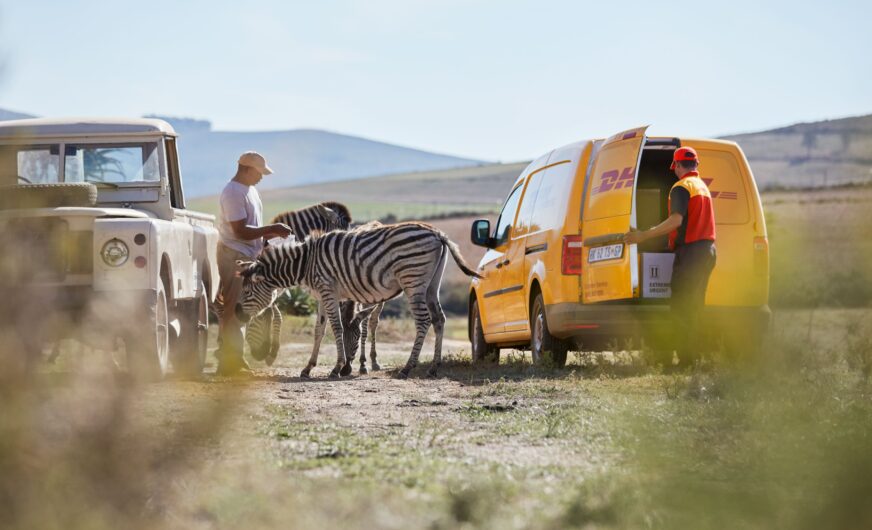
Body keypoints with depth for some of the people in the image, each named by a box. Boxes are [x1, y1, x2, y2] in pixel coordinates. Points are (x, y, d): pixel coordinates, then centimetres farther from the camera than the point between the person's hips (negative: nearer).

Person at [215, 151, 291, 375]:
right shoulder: (233, 193, -17)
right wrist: (272, 230, -19)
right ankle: (229, 361, -10)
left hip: (248, 255, 10)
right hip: (234, 255, -10)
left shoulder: (249, 190, 15)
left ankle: (231, 357, 19)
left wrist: (272, 233, 7)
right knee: (233, 309, -10)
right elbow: (241, 231, -23)